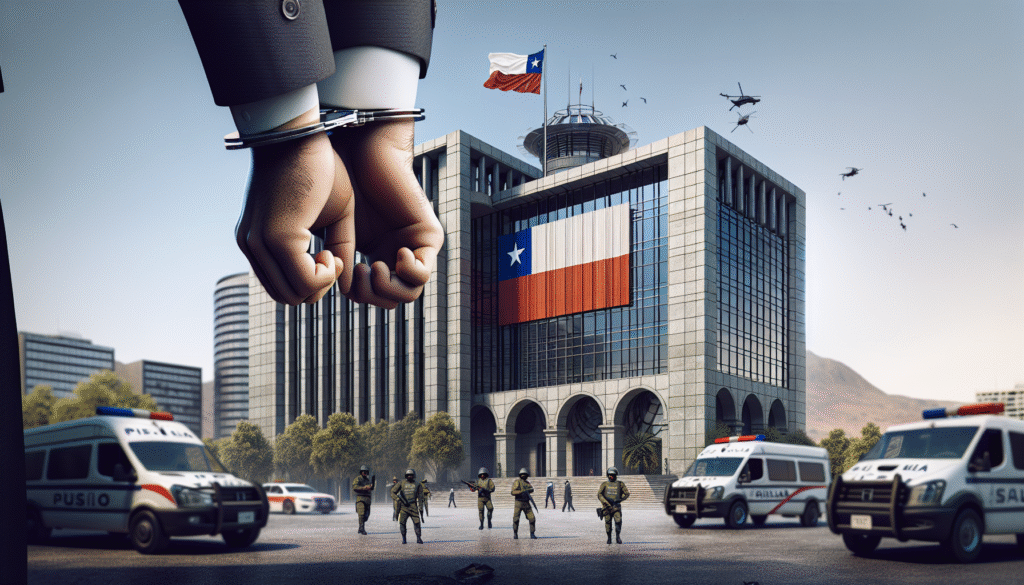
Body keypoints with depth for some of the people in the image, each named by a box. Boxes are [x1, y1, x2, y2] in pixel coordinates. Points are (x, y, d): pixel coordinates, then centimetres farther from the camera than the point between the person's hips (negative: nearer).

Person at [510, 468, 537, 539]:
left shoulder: (527, 483, 17)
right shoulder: (517, 482, 0)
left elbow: (532, 489, -2)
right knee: (516, 518, -13)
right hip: (519, 503, -4)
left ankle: (532, 534, 9)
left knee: (532, 518, -3)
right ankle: (515, 534, 3)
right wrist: (521, 492, -26)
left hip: (526, 504, 4)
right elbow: (513, 492, -12)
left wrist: (527, 491, -24)